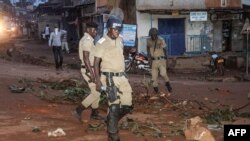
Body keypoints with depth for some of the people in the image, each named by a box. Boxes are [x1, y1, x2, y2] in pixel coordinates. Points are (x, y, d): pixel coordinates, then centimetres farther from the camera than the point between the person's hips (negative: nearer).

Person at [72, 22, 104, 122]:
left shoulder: (85, 40, 15)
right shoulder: (87, 40, -18)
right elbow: (86, 58, -25)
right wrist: (92, 73, -26)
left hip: (88, 69, 10)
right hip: (89, 70, -10)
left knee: (96, 92, 15)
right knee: (96, 93, -7)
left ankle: (94, 114, 22)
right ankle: (78, 110, -4)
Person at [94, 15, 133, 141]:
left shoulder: (120, 41, 10)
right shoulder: (102, 43, -11)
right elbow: (96, 63, -11)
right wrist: (98, 80, -18)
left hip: (122, 77, 7)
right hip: (110, 78, -7)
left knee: (127, 105, 5)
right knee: (114, 106, -7)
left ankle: (110, 120, 30)